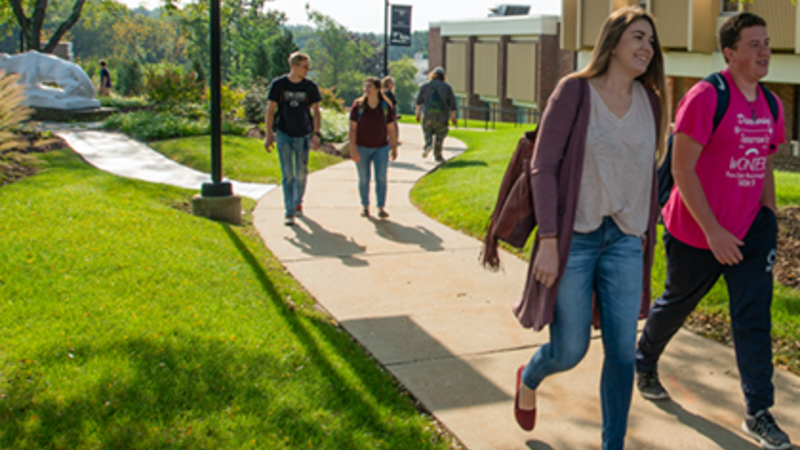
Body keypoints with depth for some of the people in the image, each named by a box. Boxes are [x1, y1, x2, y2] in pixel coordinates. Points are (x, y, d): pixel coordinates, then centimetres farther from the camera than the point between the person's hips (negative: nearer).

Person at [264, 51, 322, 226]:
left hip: (303, 135, 2)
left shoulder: (310, 86, -2)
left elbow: (316, 111, 2)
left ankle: (298, 202, 33)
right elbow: (270, 110, 0)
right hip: (283, 134, -1)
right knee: (287, 174, -5)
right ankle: (289, 212, -3)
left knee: (301, 174, 9)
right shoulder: (278, 84, -4)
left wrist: (316, 134, -8)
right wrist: (269, 135, -4)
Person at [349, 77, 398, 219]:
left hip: (381, 147, 0)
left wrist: (394, 148, 6)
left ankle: (381, 208, 2)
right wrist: (353, 149, -13)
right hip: (362, 147, 0)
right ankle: (365, 206, 22)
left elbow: (391, 129, 1)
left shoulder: (386, 106, -6)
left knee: (381, 178, -5)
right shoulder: (358, 105, -8)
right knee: (364, 178, 9)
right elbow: (353, 128, -7)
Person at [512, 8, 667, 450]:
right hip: (574, 238, -4)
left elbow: (648, 174, 15)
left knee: (623, 351, 3)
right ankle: (528, 379, 38)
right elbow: (543, 167, -10)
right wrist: (548, 241, -15)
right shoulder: (574, 91, -8)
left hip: (625, 242, 4)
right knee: (569, 351, 3)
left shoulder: (650, 101, 6)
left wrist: (646, 235, 13)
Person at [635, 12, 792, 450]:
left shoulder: (770, 106, 6)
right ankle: (644, 364, 42)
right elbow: (682, 170, -19)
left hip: (749, 228, 5)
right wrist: (712, 231, -21)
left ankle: (759, 414, 8)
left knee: (754, 318, 0)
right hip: (696, 231, -5)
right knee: (675, 304, 14)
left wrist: (771, 223, 13)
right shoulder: (706, 97, -16)